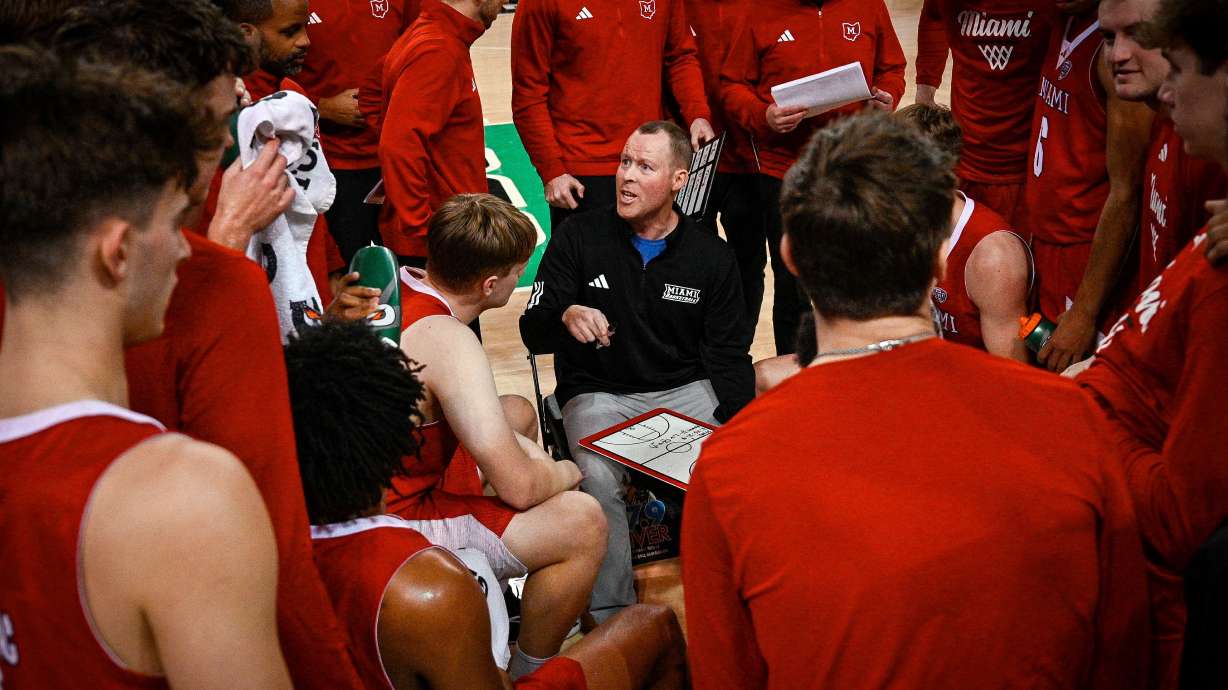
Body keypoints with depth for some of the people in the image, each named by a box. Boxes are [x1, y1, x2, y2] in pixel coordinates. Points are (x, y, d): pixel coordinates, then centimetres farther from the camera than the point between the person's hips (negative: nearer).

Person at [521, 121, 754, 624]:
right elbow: (532, 331, -3)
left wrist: (736, 424, -16)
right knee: (597, 479, -32)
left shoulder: (711, 257, 3)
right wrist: (566, 317, -29)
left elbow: (729, 355, 2)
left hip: (685, 389, 2)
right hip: (598, 392, -1)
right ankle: (611, 614, -15)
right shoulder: (579, 237, -1)